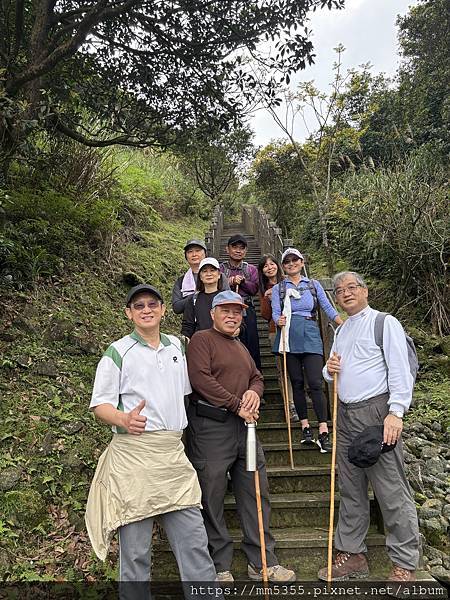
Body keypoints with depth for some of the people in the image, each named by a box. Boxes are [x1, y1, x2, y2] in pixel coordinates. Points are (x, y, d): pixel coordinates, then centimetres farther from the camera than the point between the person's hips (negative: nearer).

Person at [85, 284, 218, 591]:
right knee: (136, 547, 5)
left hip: (174, 451, 4)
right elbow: (100, 404, -5)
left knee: (194, 540, 8)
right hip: (133, 453, -4)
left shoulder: (176, 345, 13)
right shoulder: (118, 352, -2)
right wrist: (124, 420, -22)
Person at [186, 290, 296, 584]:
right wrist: (237, 404, -14)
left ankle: (262, 562, 25)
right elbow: (201, 378, -16)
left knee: (256, 493, 11)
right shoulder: (202, 340, -4)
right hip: (210, 427, -7)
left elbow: (257, 377, 22)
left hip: (244, 425, 8)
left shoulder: (241, 347, 21)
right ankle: (221, 567, 22)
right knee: (212, 498, 4)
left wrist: (254, 392, -2)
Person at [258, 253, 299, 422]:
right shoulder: (264, 290, 12)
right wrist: (267, 299, -7)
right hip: (276, 331, 2)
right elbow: (265, 316, 8)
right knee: (282, 368, -2)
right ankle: (291, 404, 4)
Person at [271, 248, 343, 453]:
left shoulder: (314, 285, 14)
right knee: (297, 383, 5)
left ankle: (323, 432, -7)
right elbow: (275, 312, 1)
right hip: (289, 337, 1)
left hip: (311, 337, -1)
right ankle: (305, 427, 16)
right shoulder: (278, 288, 13)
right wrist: (279, 320, -23)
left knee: (315, 383, -9)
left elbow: (328, 308, 7)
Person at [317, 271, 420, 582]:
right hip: (345, 415, 7)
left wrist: (395, 412, -19)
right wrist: (329, 369, 3)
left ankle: (405, 564, 14)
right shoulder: (341, 331, 18)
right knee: (351, 491, 14)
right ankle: (352, 554, 26)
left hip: (376, 412, -7)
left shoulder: (385, 323, -3)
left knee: (392, 491, -1)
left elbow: (400, 370, -11)